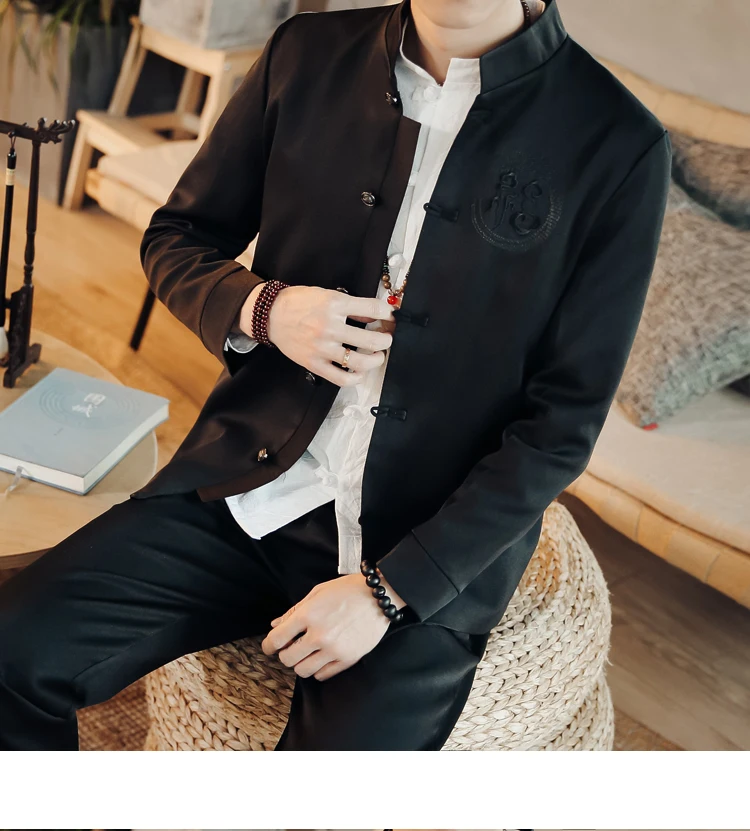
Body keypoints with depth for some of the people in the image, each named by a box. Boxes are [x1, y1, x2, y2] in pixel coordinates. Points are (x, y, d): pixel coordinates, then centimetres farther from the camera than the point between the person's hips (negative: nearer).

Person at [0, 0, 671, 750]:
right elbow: (175, 237, 11)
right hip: (248, 491, 3)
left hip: (432, 553, -2)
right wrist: (262, 309, -12)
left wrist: (390, 591, -13)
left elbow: (562, 424, -8)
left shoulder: (617, 147, -10)